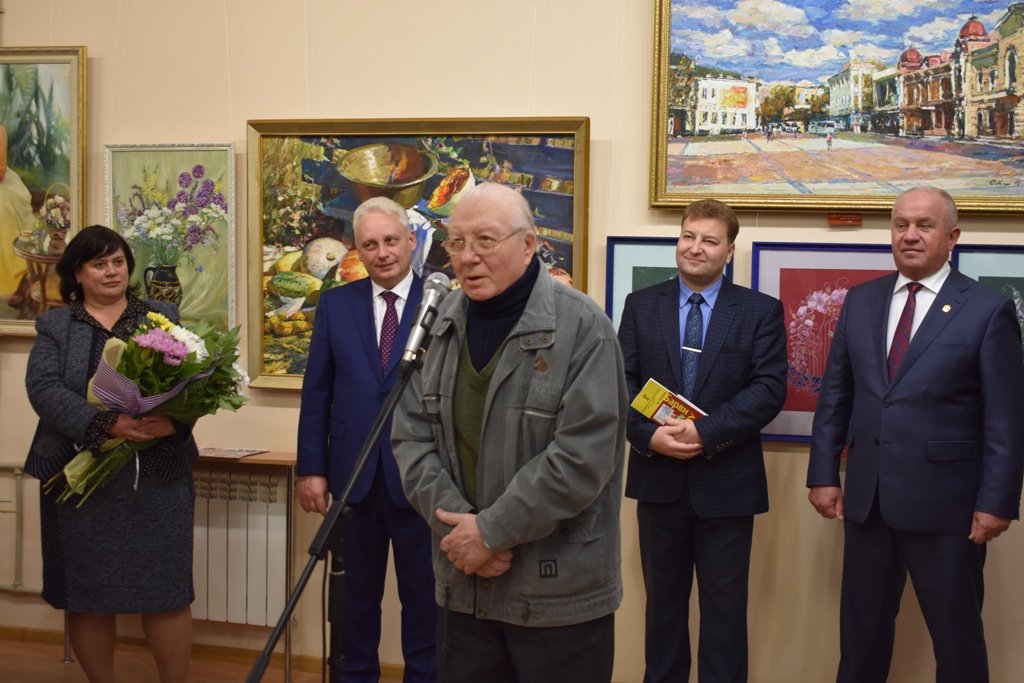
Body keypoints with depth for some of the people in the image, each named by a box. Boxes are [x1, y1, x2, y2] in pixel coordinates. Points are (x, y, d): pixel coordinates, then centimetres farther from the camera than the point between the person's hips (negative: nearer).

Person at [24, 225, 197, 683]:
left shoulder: (163, 318, 11)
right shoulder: (54, 326, 7)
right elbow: (44, 388, -8)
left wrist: (175, 420, -21)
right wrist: (106, 424, -22)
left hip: (158, 476, 0)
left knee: (166, 588, -1)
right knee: (86, 592, 6)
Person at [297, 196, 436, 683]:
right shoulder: (336, 304, 5)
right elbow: (316, 392, 5)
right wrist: (311, 468, 0)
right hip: (354, 475, 3)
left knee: (424, 598, 10)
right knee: (353, 597, 15)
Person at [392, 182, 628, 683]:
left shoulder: (581, 328, -13)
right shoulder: (442, 324, 6)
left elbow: (582, 457, -19)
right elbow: (412, 435, 3)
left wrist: (491, 531, -16)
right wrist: (456, 522, -12)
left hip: (560, 593, -5)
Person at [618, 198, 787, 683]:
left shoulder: (761, 311, 0)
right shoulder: (641, 305, 6)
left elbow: (769, 389, -10)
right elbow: (623, 382, 1)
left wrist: (705, 433, -20)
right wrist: (649, 435, -17)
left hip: (725, 482, -2)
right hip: (658, 478, 2)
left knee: (724, 607, 7)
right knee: (662, 601, 14)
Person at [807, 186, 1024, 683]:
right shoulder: (860, 301, 8)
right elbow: (835, 395, 10)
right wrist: (823, 474, 5)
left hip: (944, 506, -4)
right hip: (866, 501, 4)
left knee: (956, 636, 7)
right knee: (861, 629, 13)